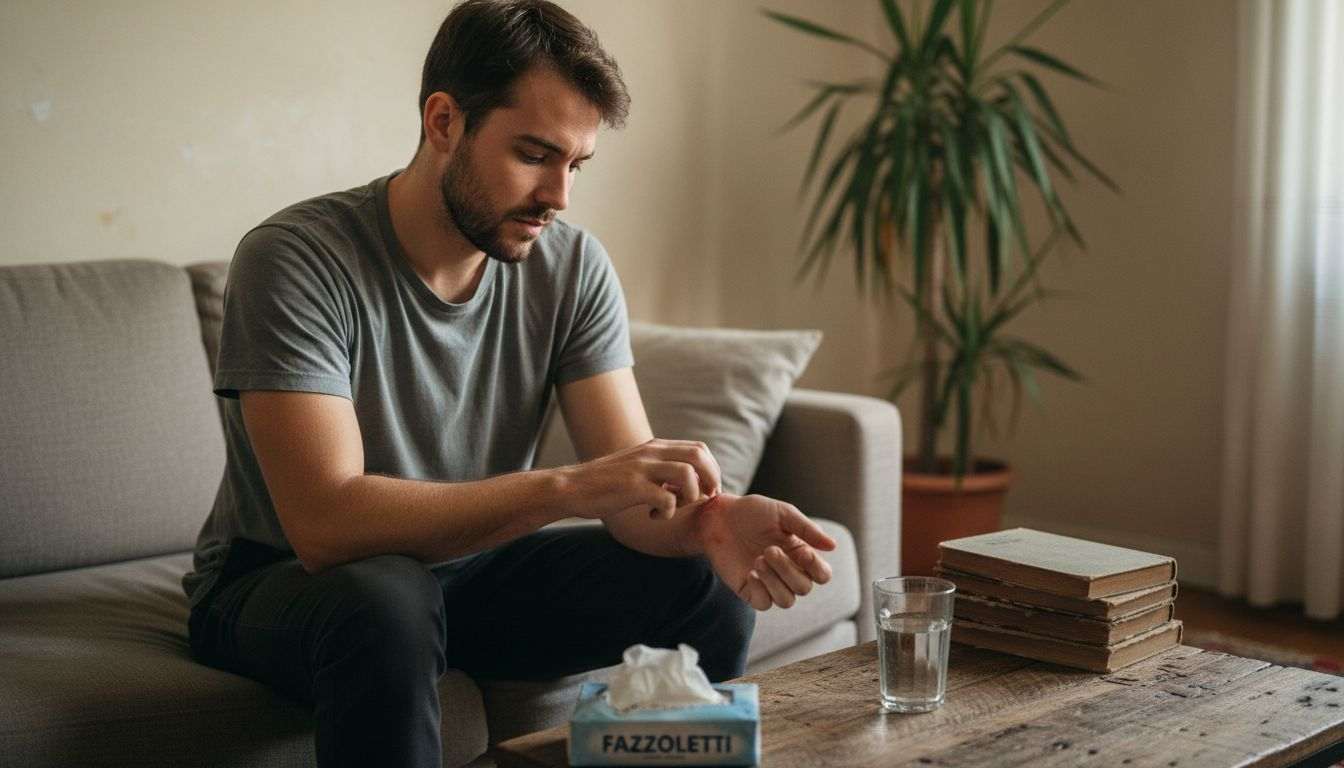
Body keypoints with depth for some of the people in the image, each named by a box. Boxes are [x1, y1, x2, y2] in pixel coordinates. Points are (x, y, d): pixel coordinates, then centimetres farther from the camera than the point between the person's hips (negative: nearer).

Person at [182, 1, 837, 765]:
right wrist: (565, 488, -41)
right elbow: (326, 523, -32)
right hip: (280, 580, -4)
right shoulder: (297, 258, -23)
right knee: (385, 599, -38)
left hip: (470, 567, 5)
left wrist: (713, 522, -37)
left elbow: (631, 486, -13)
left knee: (709, 587, -14)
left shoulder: (572, 266, -8)